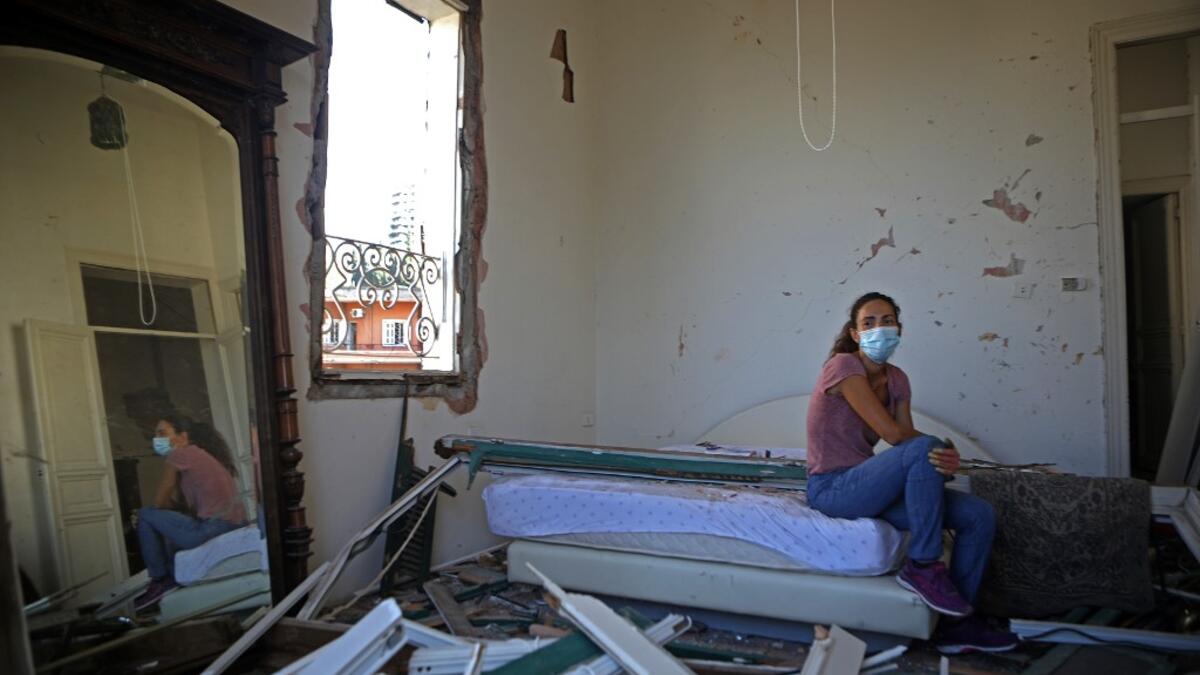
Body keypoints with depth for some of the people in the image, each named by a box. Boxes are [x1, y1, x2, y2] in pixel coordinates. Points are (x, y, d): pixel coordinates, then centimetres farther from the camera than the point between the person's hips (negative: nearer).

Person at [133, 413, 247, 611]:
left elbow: (159, 502, 3)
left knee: (146, 516, 5)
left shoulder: (179, 454, -2)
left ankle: (160, 581, 12)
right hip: (235, 526, 9)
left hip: (213, 529, -9)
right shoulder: (200, 453, 22)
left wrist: (173, 504, 20)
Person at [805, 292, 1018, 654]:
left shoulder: (897, 379, 10)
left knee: (980, 515, -3)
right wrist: (944, 448, -7)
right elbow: (894, 434, -20)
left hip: (865, 484, 8)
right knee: (924, 448, -31)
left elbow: (907, 438, -3)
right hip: (832, 488, -8)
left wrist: (945, 459, -23)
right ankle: (924, 567, -18)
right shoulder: (843, 365, -14)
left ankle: (956, 623, 6)